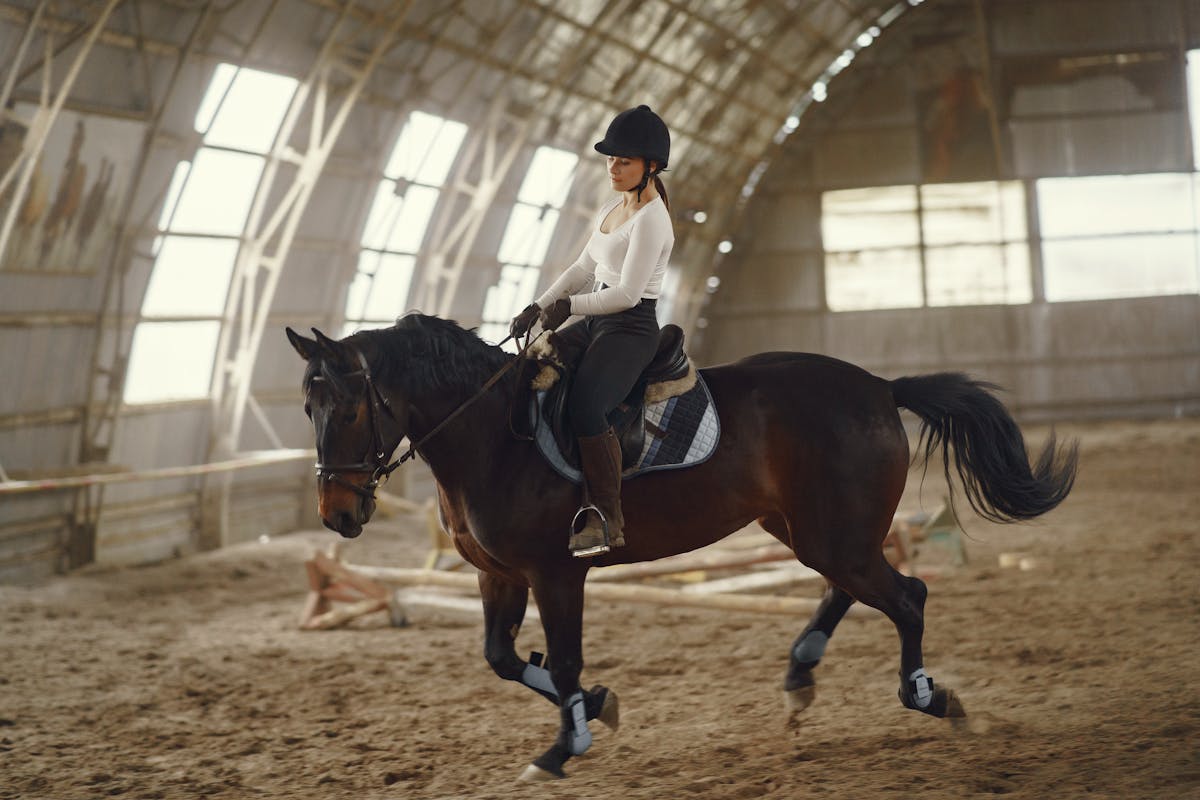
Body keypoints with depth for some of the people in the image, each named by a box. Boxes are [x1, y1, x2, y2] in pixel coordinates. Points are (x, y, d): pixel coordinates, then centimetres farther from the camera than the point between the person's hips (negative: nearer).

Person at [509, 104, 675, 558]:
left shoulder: (650, 219, -14)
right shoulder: (612, 209, 15)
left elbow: (627, 293, -20)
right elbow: (582, 269, 20)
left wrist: (569, 307, -16)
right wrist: (539, 308, 9)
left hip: (630, 330, -10)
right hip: (595, 324, 10)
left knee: (585, 407, -31)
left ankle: (608, 521, -25)